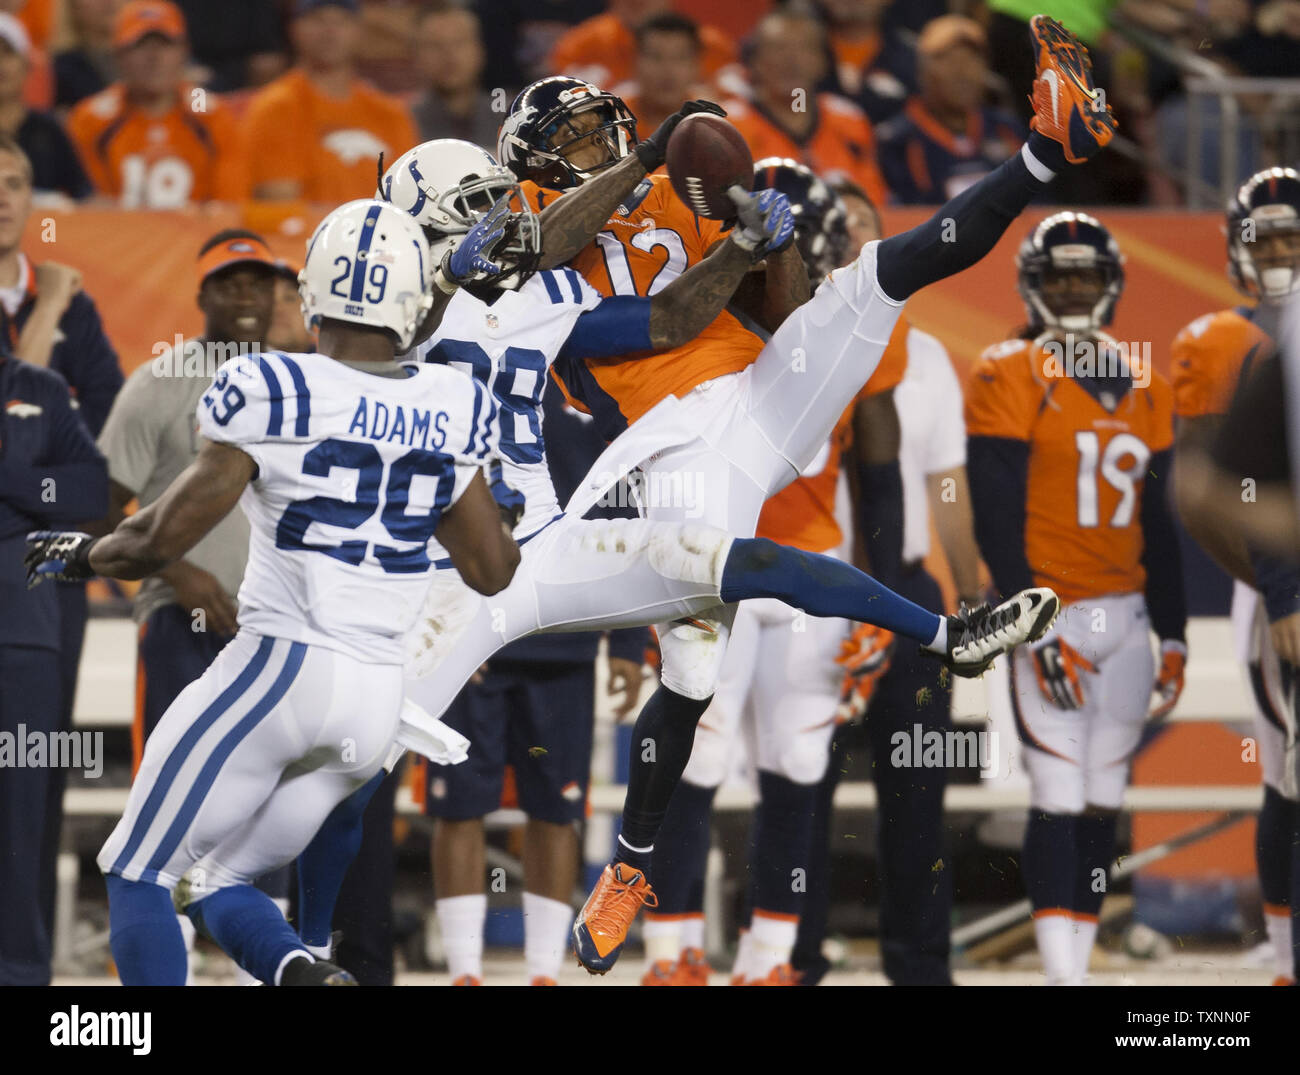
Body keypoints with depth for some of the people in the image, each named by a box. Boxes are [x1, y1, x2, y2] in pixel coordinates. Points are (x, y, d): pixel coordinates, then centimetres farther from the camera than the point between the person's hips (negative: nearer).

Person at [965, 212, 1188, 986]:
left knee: (1103, 806, 6)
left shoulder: (1145, 387, 13)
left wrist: (1174, 637, 13)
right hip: (1051, 614, -6)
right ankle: (1063, 976, -12)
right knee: (1060, 802, -10)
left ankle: (1077, 962, 11)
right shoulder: (1010, 379, -5)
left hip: (1126, 616, 6)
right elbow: (997, 517, -10)